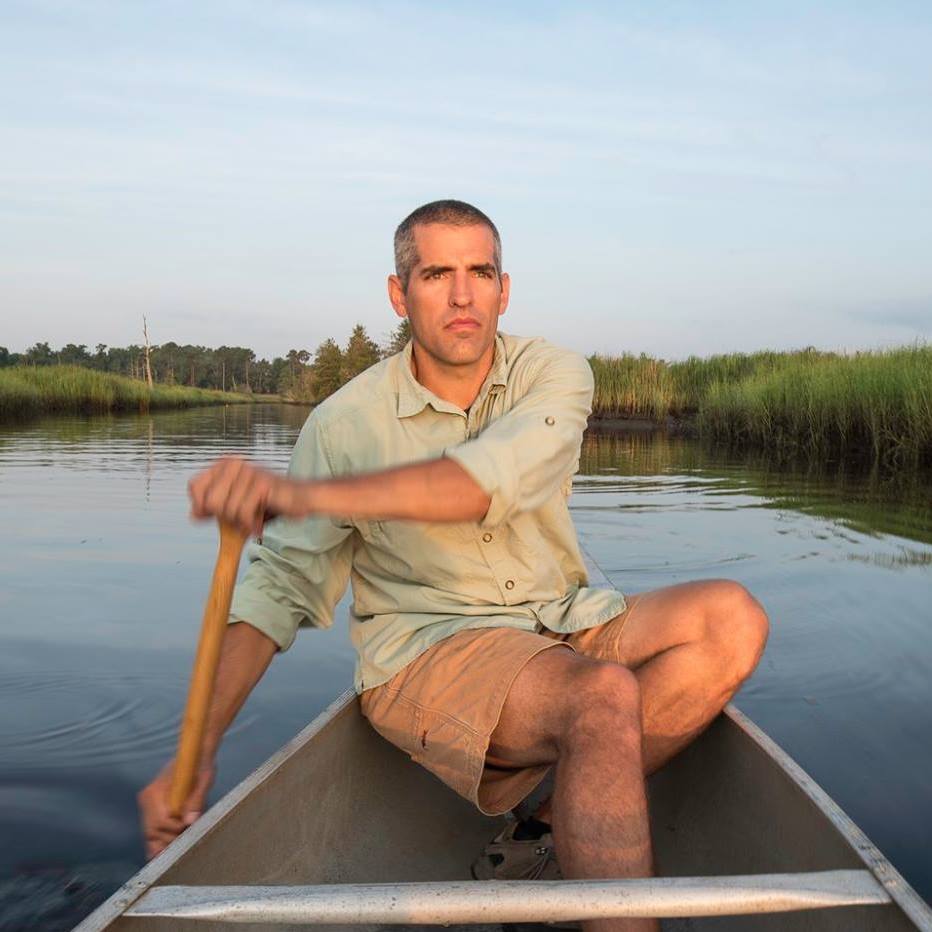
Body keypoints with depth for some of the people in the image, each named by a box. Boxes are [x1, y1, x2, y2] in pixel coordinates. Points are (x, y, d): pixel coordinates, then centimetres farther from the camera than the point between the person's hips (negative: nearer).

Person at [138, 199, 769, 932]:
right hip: (425, 652, -4)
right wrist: (198, 749, -12)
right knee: (605, 698, -32)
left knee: (732, 619, -20)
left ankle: (546, 836, -16)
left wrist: (304, 494, -37)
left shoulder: (555, 376, -3)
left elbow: (491, 480, -25)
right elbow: (281, 588, -3)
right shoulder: (347, 423, -4)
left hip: (562, 625, 4)